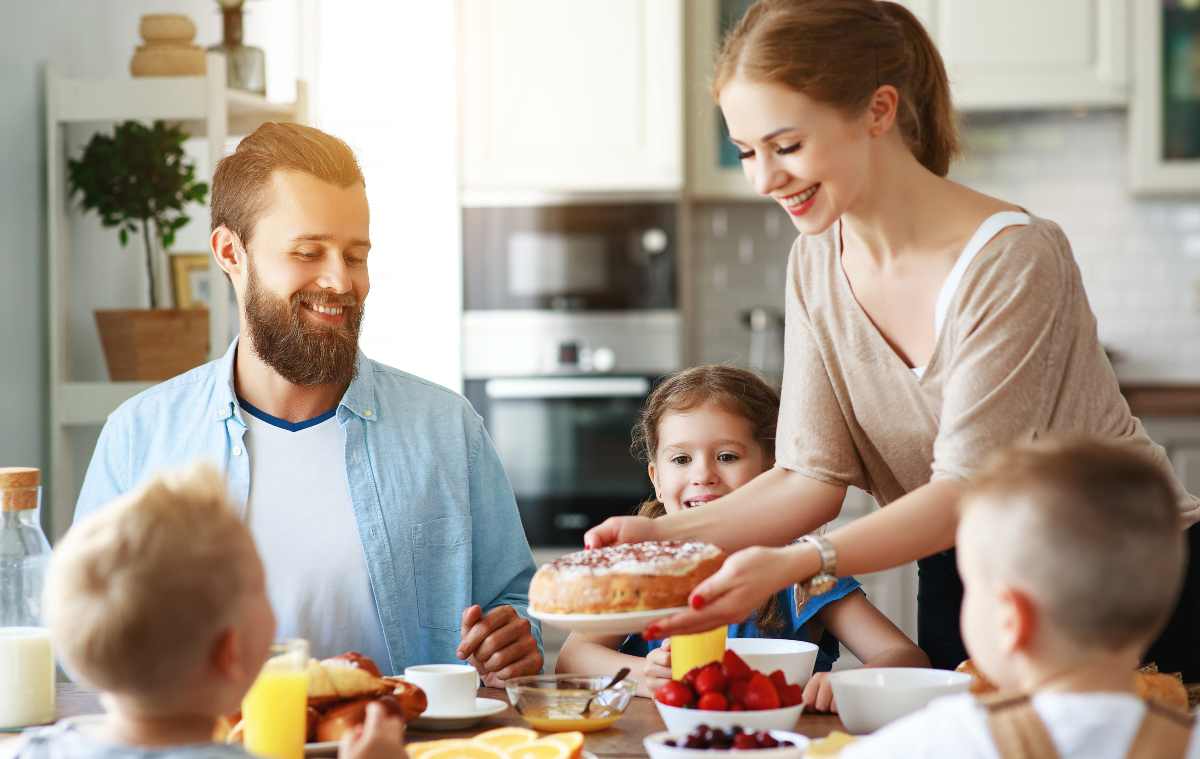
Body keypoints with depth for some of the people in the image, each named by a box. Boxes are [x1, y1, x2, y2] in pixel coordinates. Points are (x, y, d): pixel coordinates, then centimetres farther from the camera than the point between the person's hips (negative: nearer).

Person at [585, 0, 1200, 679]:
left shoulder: (1012, 260, -24)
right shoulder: (817, 264, -2)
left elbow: (968, 489, -26)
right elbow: (812, 475, -5)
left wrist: (792, 564, -38)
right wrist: (663, 535, -21)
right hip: (962, 588, 6)